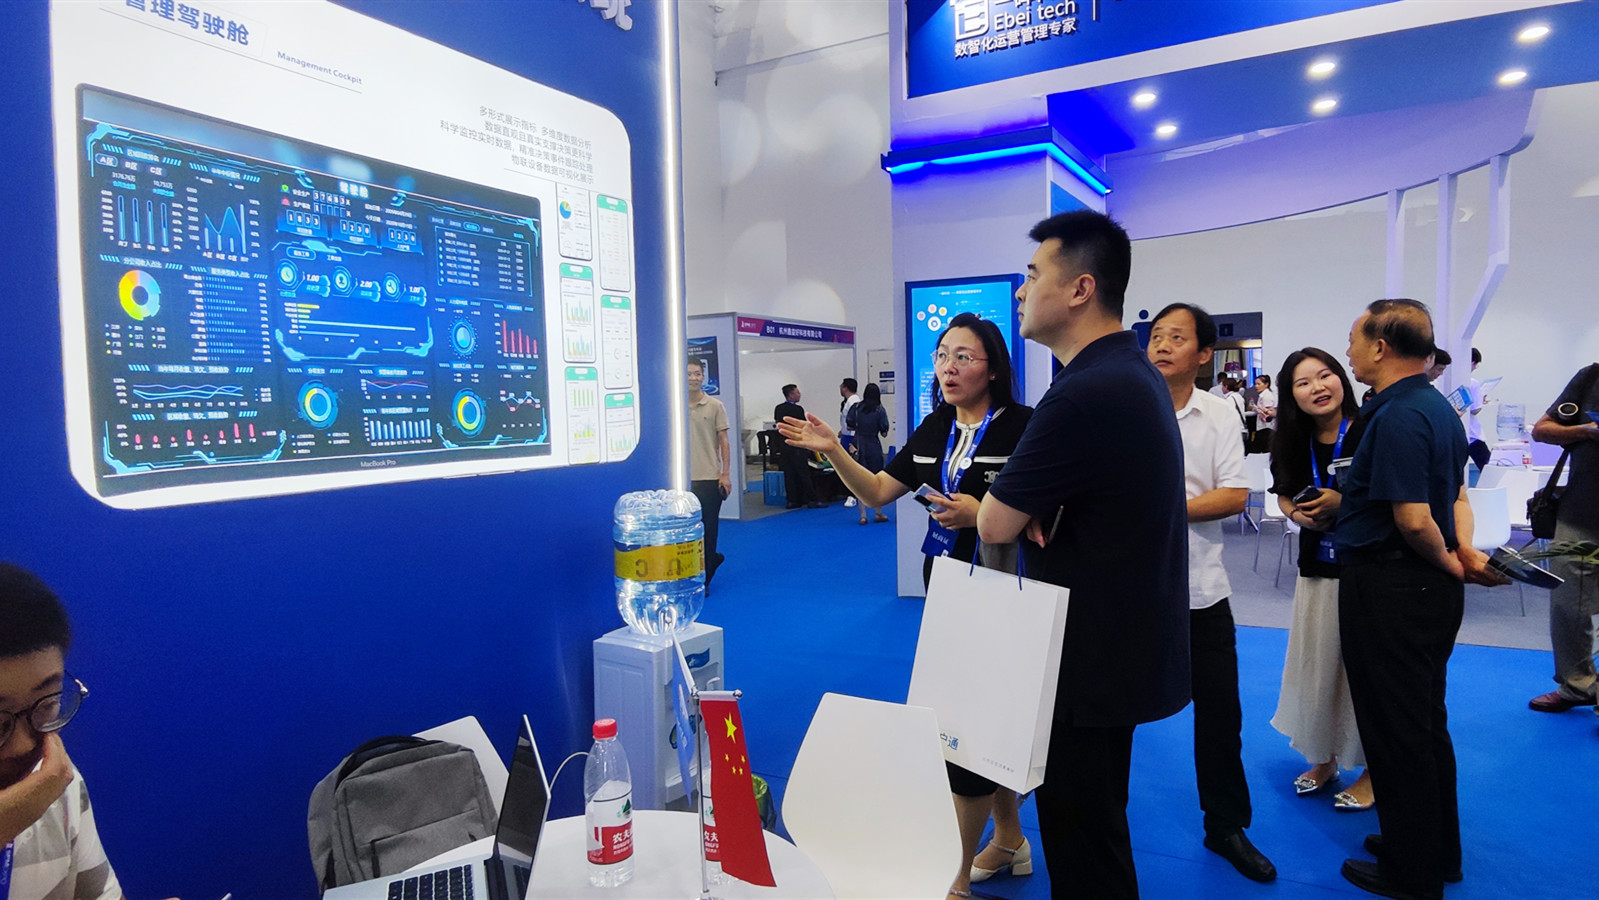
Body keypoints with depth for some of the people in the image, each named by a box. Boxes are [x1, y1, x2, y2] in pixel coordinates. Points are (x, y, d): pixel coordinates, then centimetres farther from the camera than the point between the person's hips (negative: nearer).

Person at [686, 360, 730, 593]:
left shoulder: (715, 406, -1)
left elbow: (723, 442, 0)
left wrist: (726, 474, -6)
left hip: (709, 477, -3)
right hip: (683, 479, 3)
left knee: (707, 529, 1)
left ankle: (703, 580, 11)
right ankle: (713, 559, 33)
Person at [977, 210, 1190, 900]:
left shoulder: (1086, 394, -26)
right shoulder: (1136, 372, 8)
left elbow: (994, 526, -20)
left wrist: (1022, 510, 0)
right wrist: (1035, 508, -7)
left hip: (1094, 662, -10)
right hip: (1126, 644, 10)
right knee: (1093, 824, 25)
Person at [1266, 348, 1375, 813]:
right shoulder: (1294, 442, 2)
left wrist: (1344, 502, -23)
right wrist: (1297, 513, -5)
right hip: (1316, 565, 5)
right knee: (1315, 662, 13)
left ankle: (1372, 769, 24)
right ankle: (1323, 757, 32)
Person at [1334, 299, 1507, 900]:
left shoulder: (1397, 417, -21)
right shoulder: (1439, 408, 11)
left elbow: (1414, 520, -25)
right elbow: (1456, 495, 16)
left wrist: (1454, 564, -9)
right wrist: (1466, 549, 1)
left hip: (1389, 591, -10)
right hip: (1429, 591, 10)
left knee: (1396, 733, 4)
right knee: (1427, 724, 21)